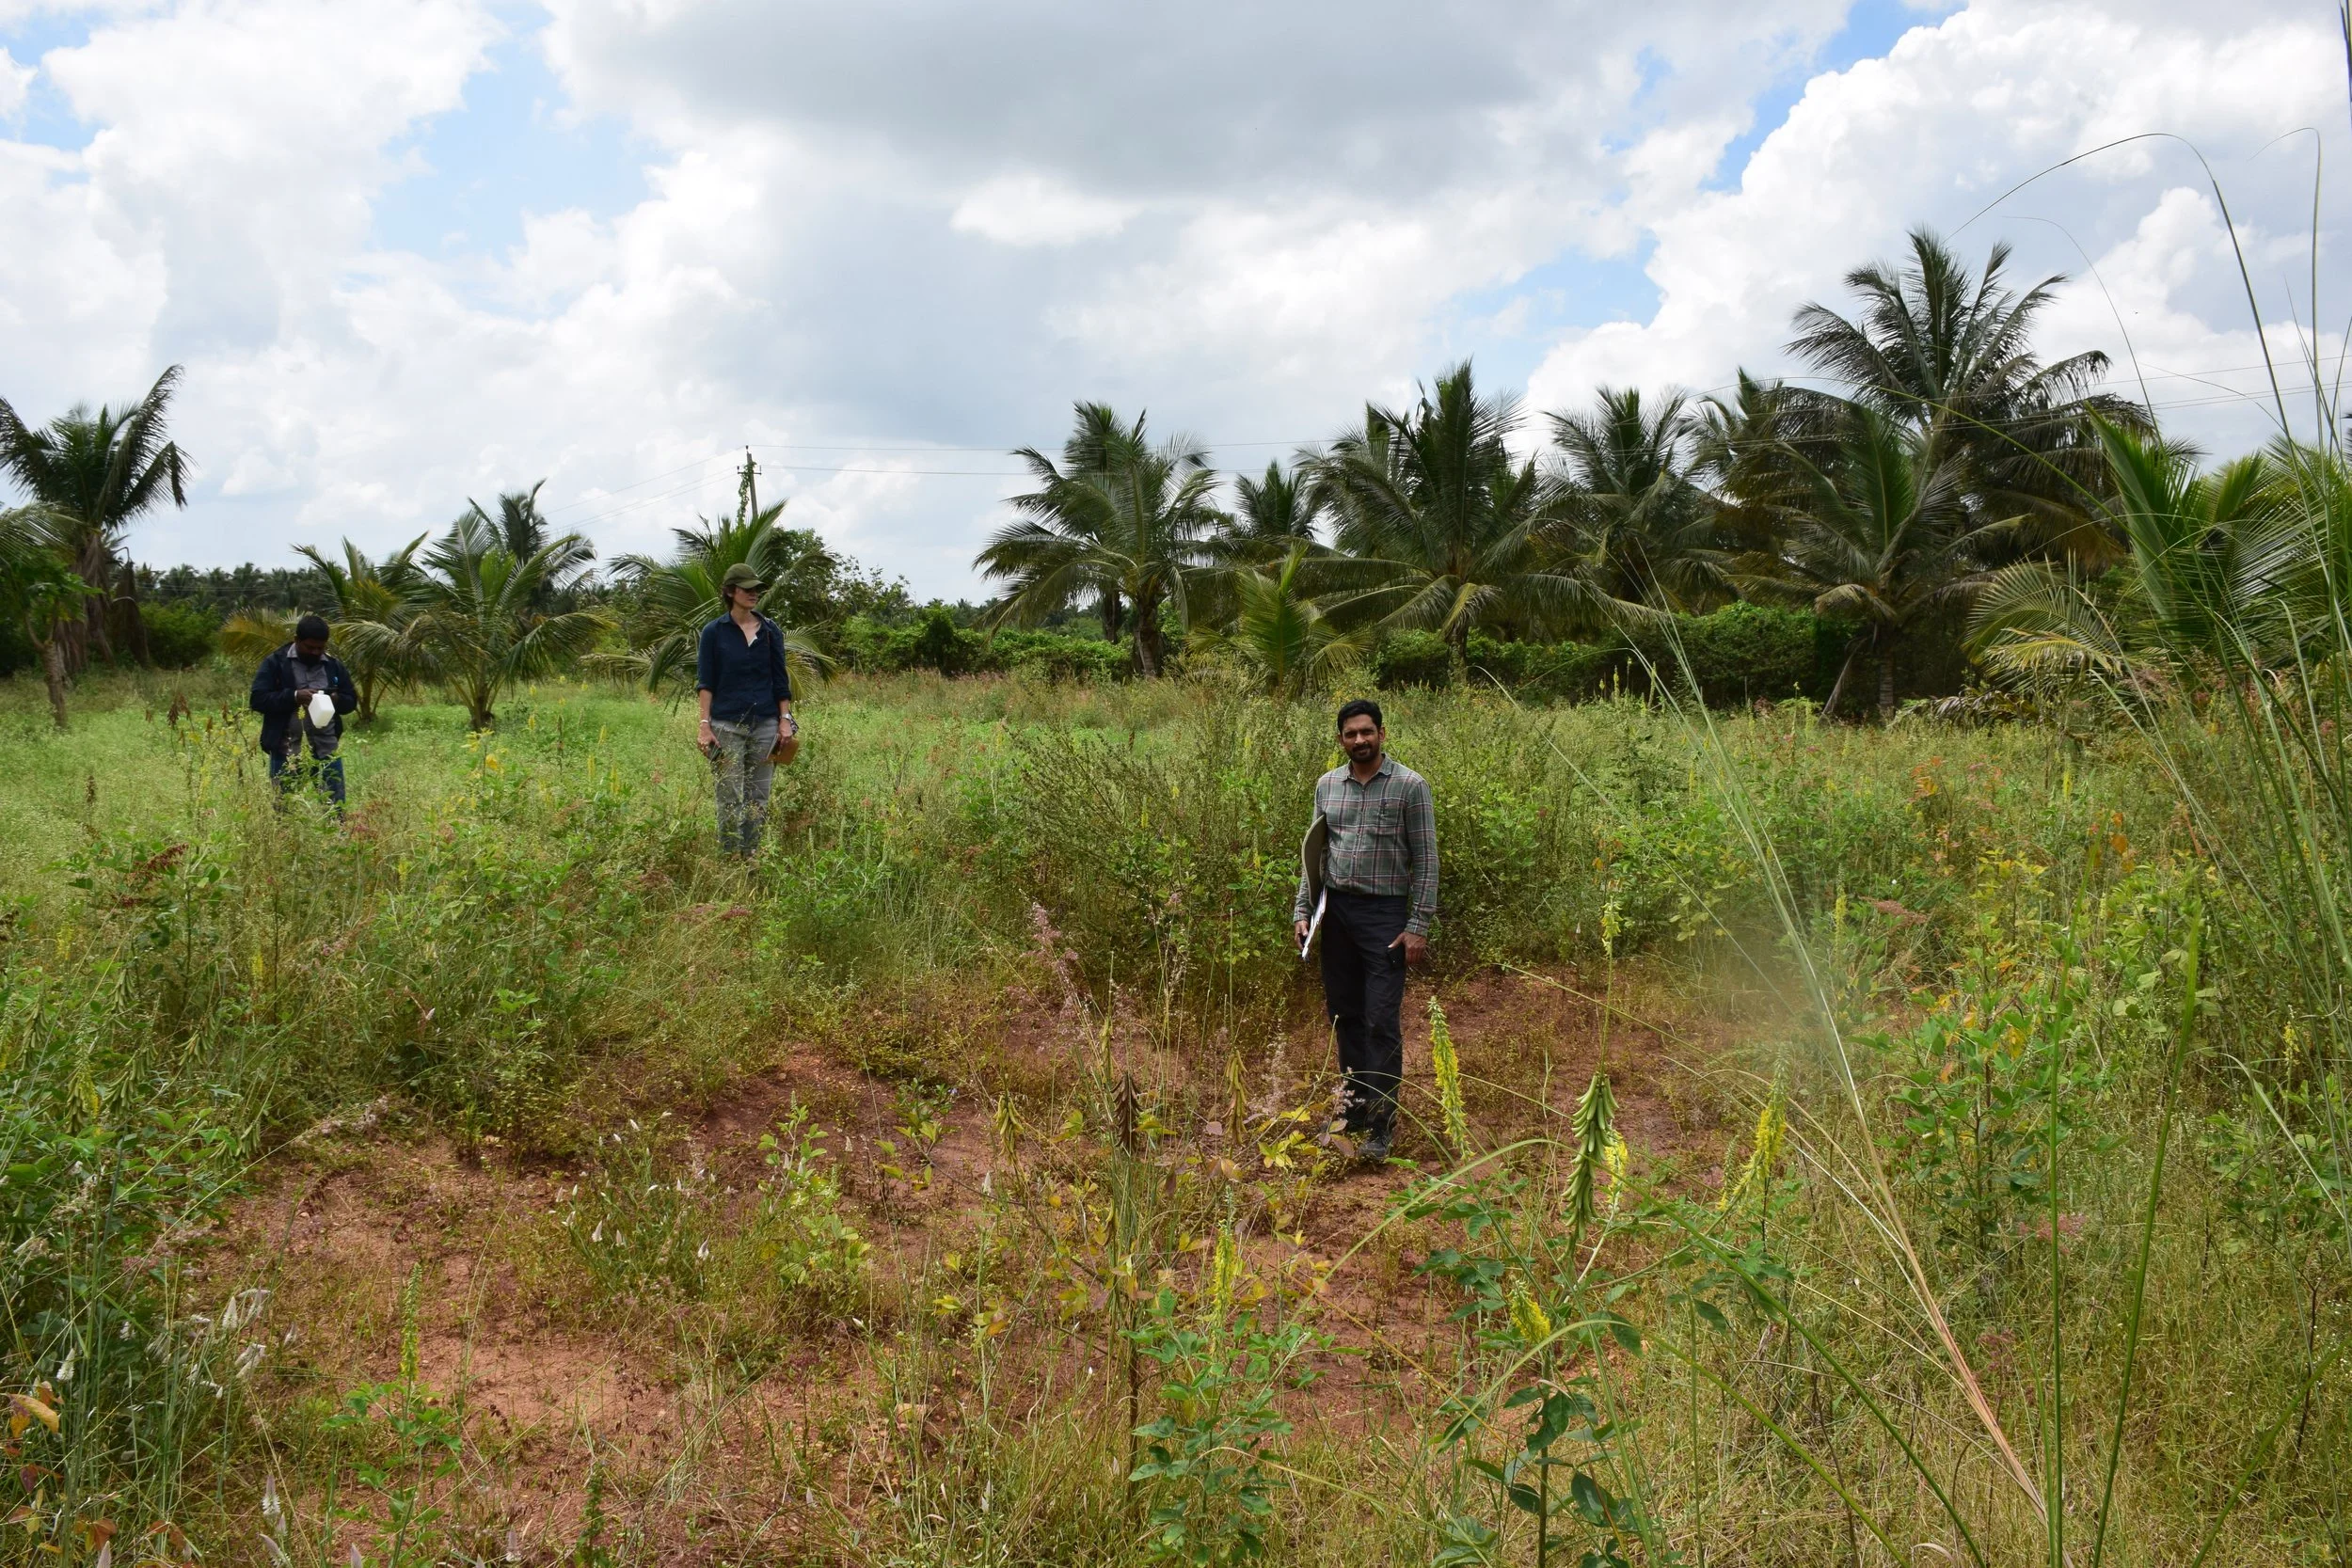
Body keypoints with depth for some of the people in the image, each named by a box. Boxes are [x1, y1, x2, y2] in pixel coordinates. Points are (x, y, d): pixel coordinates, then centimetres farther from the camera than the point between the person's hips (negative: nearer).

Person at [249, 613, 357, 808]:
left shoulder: (334, 665, 10)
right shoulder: (275, 663, -1)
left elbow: (351, 700, 14)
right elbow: (257, 700, -8)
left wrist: (337, 699, -9)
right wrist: (293, 696, -21)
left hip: (327, 751, 3)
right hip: (287, 753, -3)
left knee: (335, 808, 5)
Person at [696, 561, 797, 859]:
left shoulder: (770, 630, 7)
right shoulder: (714, 632, 1)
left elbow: (781, 680, 9)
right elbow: (705, 683, 0)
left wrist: (785, 719, 2)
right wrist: (704, 724, -8)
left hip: (765, 724, 2)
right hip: (727, 725, -2)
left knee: (758, 798, 5)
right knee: (730, 799, -4)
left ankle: (751, 857, 12)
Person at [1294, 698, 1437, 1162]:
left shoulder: (1409, 786, -6)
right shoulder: (1327, 785, 8)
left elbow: (1425, 861, -6)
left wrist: (1418, 926, -11)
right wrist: (1302, 911, 6)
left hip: (1385, 914, -5)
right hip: (1335, 910, 5)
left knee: (1382, 1022, -5)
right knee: (1344, 1015, 12)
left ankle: (1381, 1124, 2)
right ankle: (1354, 1107, 25)